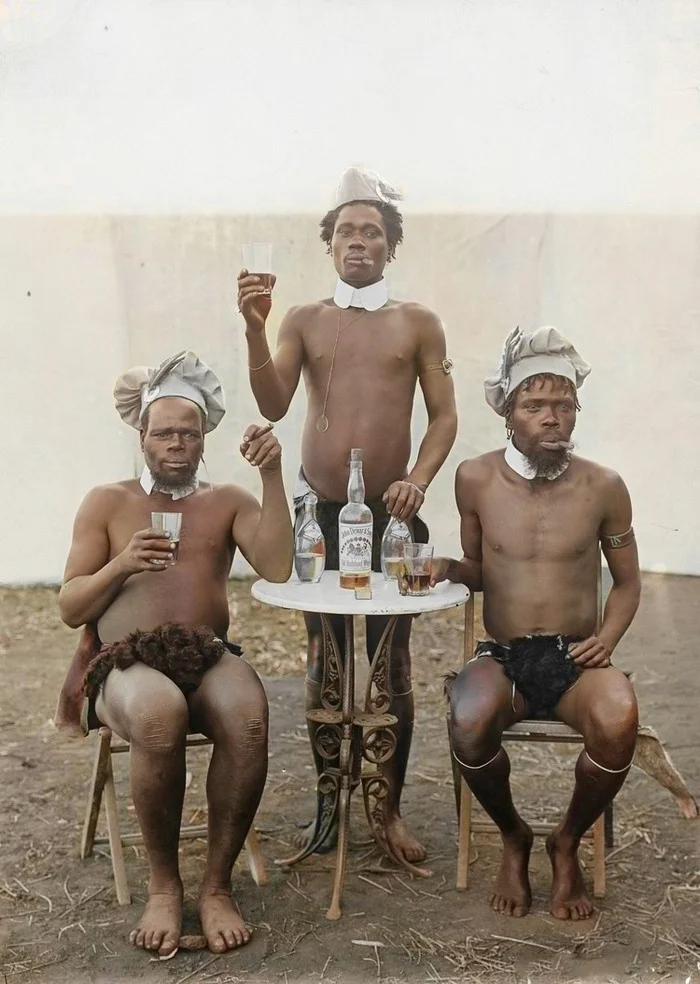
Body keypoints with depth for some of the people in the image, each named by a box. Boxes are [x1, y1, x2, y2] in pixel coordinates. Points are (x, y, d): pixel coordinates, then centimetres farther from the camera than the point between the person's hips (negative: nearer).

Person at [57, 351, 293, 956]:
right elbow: (70, 609, 10)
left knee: (248, 716, -35)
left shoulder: (228, 502, 16)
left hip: (210, 658, 1)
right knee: (159, 714, -38)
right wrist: (121, 565, -8)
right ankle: (164, 883, -15)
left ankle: (218, 883, -16)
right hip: (128, 666, -1)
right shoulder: (106, 503, 14)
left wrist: (272, 477, -9)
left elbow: (276, 567, -4)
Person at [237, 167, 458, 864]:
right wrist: (254, 329, -18)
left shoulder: (418, 324, 6)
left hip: (391, 511, -1)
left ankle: (391, 811, 15)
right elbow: (272, 406, -5)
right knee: (323, 662, 8)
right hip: (320, 511, 1)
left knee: (392, 664, 2)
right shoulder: (304, 321, 7)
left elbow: (443, 416, 4)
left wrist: (418, 479, -12)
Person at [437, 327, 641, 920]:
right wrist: (447, 570, -7)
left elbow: (627, 583, 11)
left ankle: (568, 844, -1)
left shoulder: (603, 487, -1)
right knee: (469, 722, -35)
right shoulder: (476, 479, 1)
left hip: (575, 659, 0)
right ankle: (513, 838, 1)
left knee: (618, 720, -35)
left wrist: (609, 638, -7)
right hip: (502, 658, 0)